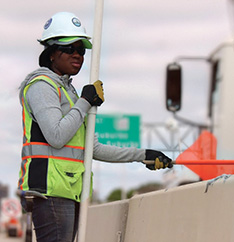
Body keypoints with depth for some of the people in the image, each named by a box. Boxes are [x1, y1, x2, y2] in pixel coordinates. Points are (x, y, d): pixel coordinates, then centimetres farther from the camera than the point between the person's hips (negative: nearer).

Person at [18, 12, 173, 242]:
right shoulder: (42, 85, -4)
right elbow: (56, 137, -18)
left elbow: (94, 149, 25)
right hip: (49, 188, -9)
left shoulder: (67, 90, 25)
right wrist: (85, 102, -7)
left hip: (70, 192, 9)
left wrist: (142, 155, 23)